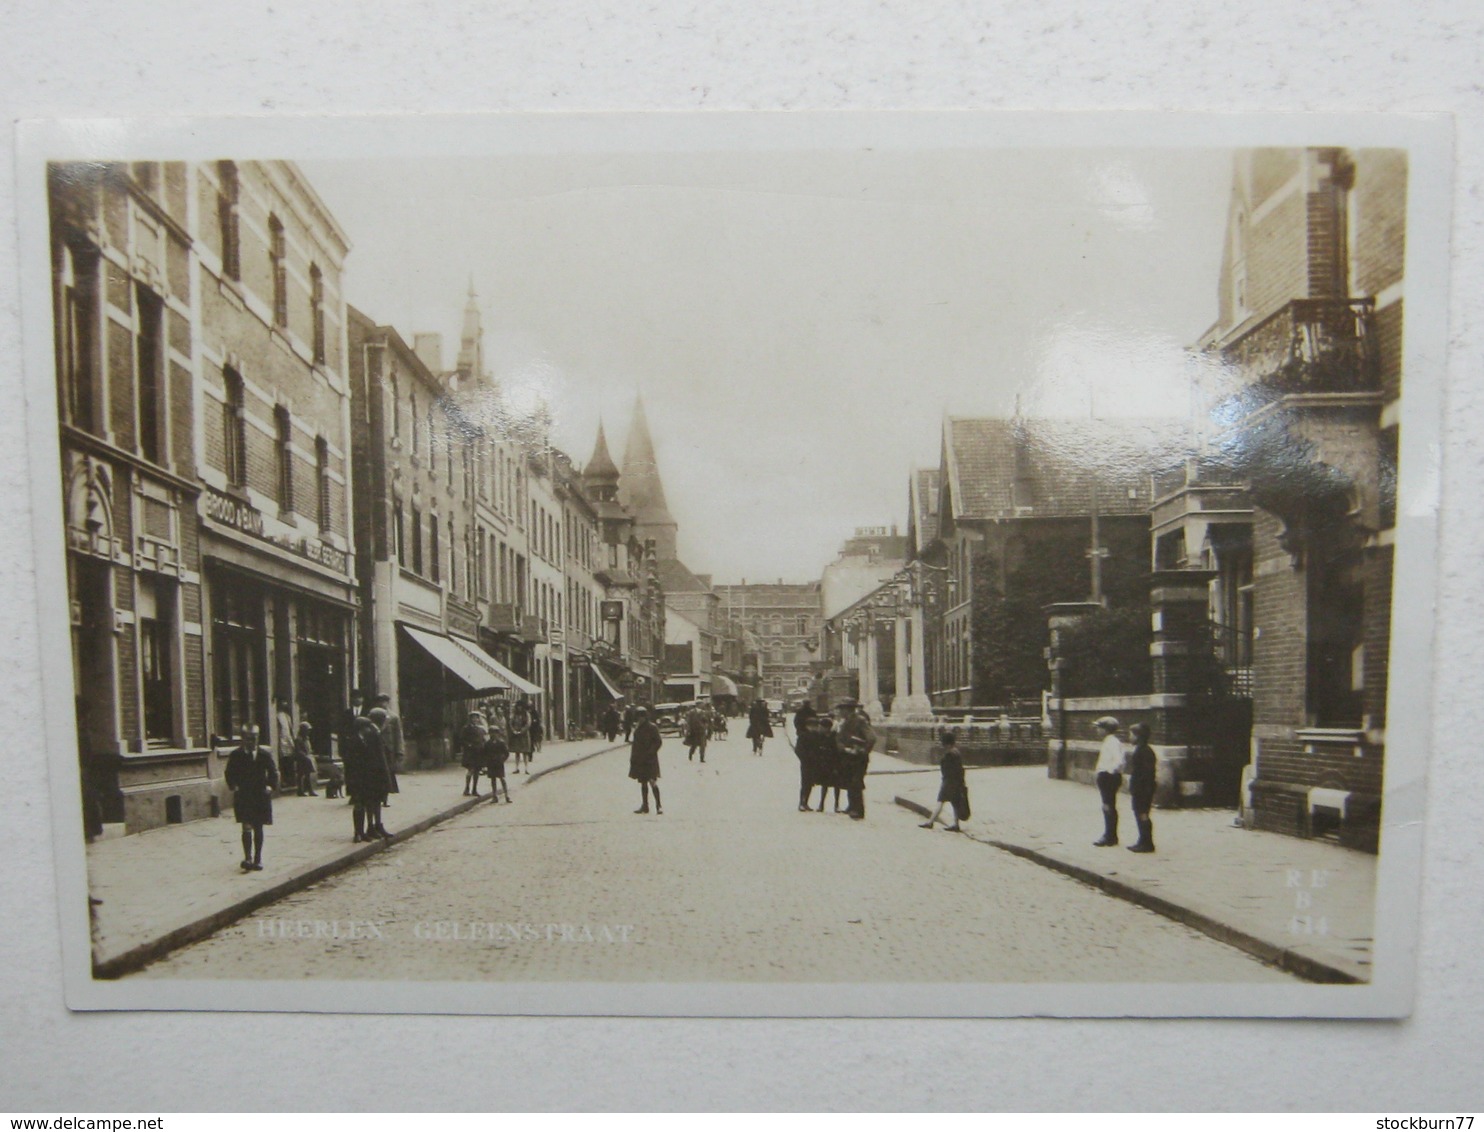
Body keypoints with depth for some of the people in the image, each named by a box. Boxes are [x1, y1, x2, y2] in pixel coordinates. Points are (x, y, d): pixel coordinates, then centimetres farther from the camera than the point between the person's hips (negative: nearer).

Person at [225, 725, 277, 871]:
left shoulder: (265, 755, 1)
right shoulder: (235, 755, 0)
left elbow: (273, 773, 9)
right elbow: (230, 774, 8)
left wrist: (271, 787, -3)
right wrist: (233, 786, -5)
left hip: (260, 796, 2)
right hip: (243, 797, -2)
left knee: (258, 829, 8)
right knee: (247, 828, -12)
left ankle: (257, 860, 16)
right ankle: (247, 858, -12)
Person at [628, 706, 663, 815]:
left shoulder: (652, 727, -9)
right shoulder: (637, 727, 10)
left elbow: (658, 742, -10)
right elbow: (636, 743, 15)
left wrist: (650, 752, -17)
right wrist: (633, 757, 9)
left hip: (649, 760, -7)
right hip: (639, 760, 7)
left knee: (652, 782, -10)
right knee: (643, 783, 11)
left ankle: (658, 806, -6)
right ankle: (644, 805, 18)